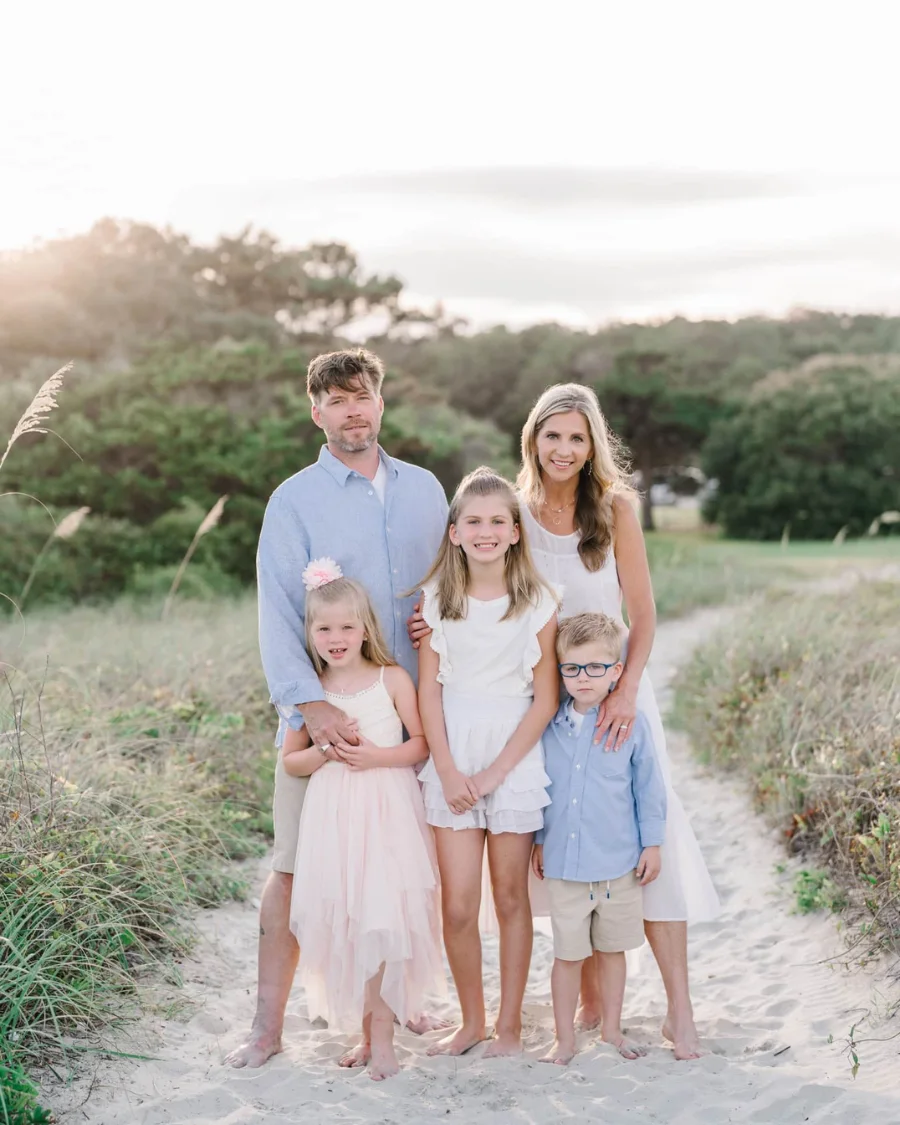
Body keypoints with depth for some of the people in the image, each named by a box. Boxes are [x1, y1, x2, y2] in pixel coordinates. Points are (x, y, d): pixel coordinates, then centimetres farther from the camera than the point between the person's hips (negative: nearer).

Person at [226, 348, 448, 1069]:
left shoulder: (423, 488, 11)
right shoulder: (295, 502, -1)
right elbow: (278, 612, -9)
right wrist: (309, 701, -21)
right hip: (326, 714, -3)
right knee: (297, 867, -1)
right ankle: (269, 1025, 9)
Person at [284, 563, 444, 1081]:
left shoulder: (392, 679, 0)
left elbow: (422, 743, 1)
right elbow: (290, 761, 11)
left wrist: (376, 756, -14)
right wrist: (326, 752, -8)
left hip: (388, 815, -2)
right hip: (334, 819, 2)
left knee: (382, 919, -7)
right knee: (346, 925, 2)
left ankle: (380, 1032, 4)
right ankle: (374, 1031, 14)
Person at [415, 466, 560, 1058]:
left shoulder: (537, 602, -3)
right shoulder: (436, 598, 2)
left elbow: (546, 698, -4)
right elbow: (429, 690, 1)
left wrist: (496, 771, -10)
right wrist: (447, 769, -7)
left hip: (515, 755, -1)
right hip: (452, 757, 1)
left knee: (511, 898, 7)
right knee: (457, 906, 0)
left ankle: (510, 1025, 21)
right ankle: (471, 1021, 20)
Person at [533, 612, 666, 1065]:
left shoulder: (632, 725, -6)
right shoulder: (550, 726, -1)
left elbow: (649, 788, 1)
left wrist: (652, 843, 1)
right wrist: (539, 841, 14)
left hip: (619, 862, -1)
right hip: (564, 863, 1)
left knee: (612, 950, 14)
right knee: (567, 954, 7)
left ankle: (611, 1029, 31)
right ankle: (564, 1040, 20)